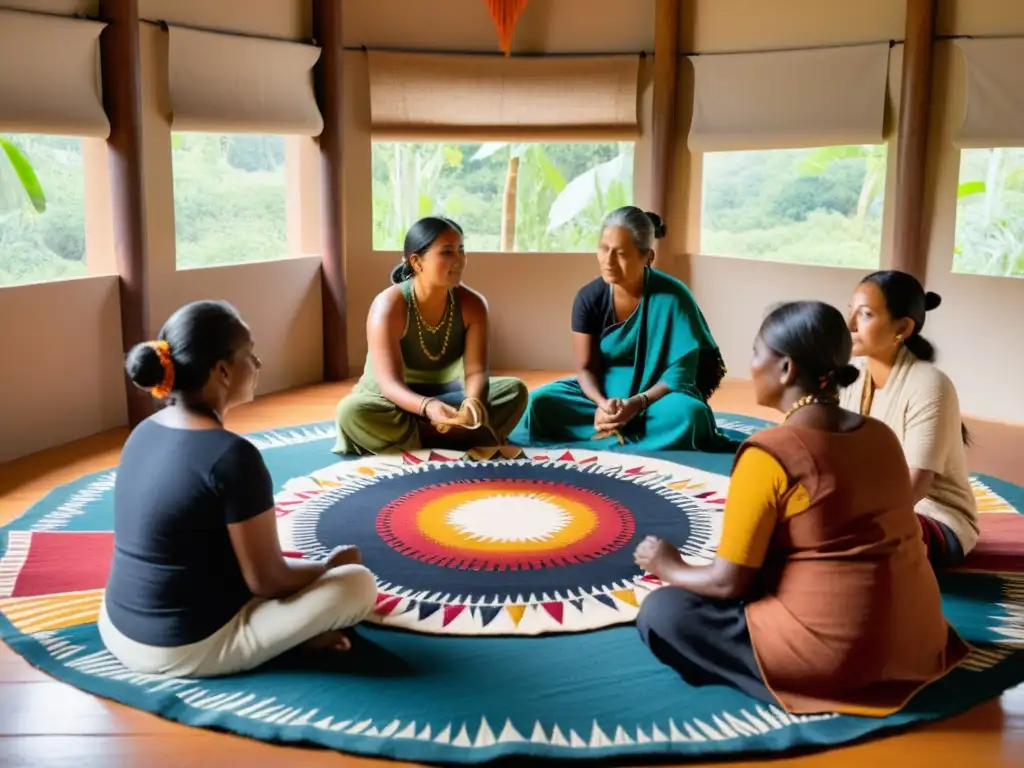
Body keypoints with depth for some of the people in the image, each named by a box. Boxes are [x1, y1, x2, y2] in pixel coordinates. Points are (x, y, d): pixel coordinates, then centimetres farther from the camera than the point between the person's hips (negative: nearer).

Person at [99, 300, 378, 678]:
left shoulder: (145, 433, 3)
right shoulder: (231, 456, -23)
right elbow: (268, 581, -16)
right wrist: (330, 564, 5)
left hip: (118, 631, 8)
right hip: (188, 650, -8)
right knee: (358, 583, -3)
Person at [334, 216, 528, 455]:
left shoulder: (472, 304, -12)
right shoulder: (388, 307, -23)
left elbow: (476, 370, -19)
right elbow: (390, 383, -30)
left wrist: (473, 402, -44)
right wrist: (427, 407, -52)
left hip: (445, 395, 3)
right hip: (397, 402, -3)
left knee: (514, 390, -18)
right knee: (352, 411, -35)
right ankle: (463, 438, -29)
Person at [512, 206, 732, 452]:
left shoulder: (672, 298, -19)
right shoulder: (589, 297, -10)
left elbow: (680, 372, -17)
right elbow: (585, 367, -8)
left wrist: (636, 404, -31)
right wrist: (602, 403, -29)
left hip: (657, 394, -3)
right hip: (605, 391, 3)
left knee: (689, 413, -36)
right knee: (542, 401, -21)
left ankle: (597, 442, -25)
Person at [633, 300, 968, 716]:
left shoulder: (769, 453, -17)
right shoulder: (881, 435, 5)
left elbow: (728, 583, -12)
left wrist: (671, 568, 9)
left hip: (834, 656, -8)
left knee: (661, 612, 3)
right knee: (765, 574, 30)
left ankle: (808, 685, 1)